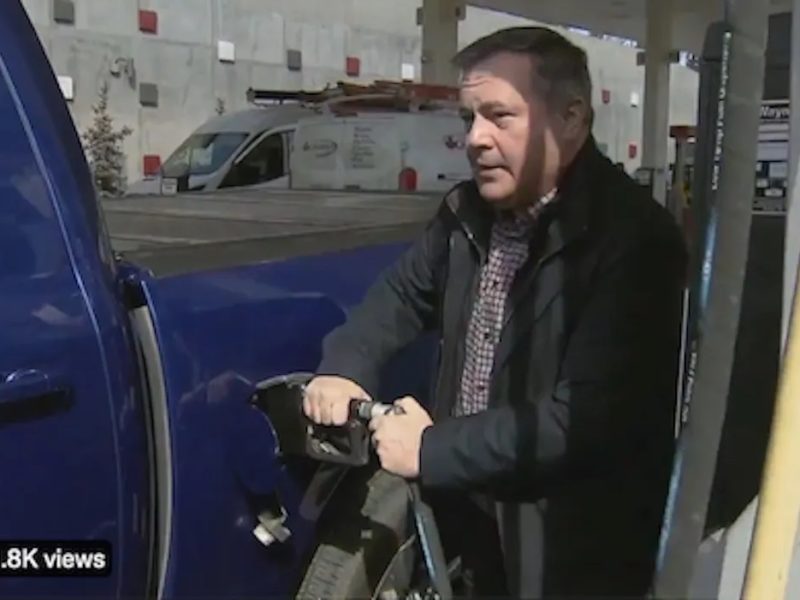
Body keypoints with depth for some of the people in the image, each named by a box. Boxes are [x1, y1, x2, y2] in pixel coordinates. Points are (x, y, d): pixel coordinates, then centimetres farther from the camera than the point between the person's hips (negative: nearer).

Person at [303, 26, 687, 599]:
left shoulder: (633, 239, -23)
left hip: (572, 545, -6)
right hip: (470, 507, 6)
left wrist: (433, 449, -23)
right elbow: (404, 292, 13)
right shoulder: (470, 211, 2)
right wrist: (344, 367, -7)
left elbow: (589, 418, -29)